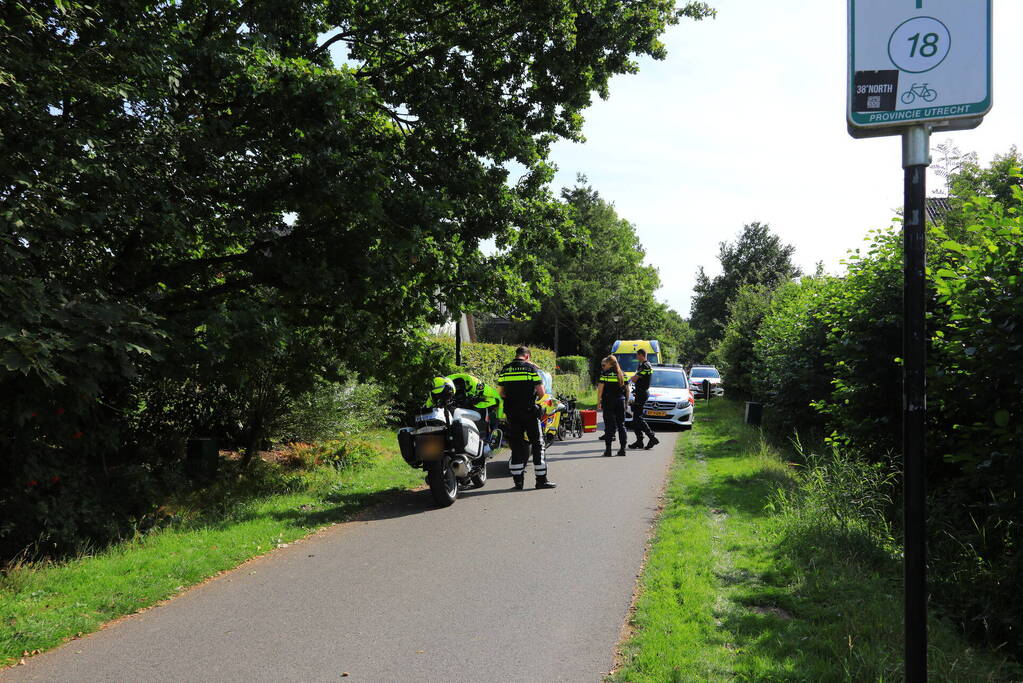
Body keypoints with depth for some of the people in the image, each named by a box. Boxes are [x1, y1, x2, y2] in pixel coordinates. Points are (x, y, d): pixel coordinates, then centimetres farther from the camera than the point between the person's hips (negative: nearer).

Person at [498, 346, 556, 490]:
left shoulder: (505, 369, 8)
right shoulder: (531, 368, -3)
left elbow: (501, 393, 8)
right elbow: (541, 392, -6)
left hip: (511, 412, 4)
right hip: (529, 411, -4)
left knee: (516, 444, 9)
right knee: (537, 443, 3)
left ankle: (518, 479, 10)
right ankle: (541, 479, 2)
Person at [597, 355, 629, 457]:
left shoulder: (605, 374, -5)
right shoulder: (623, 374, 9)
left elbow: (600, 389, -8)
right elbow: (627, 389, 10)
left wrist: (598, 402, -2)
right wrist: (626, 400, 17)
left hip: (608, 402, -4)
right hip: (621, 401, 4)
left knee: (609, 426, -1)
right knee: (621, 425, 9)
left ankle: (608, 449, -3)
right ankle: (622, 448, 8)